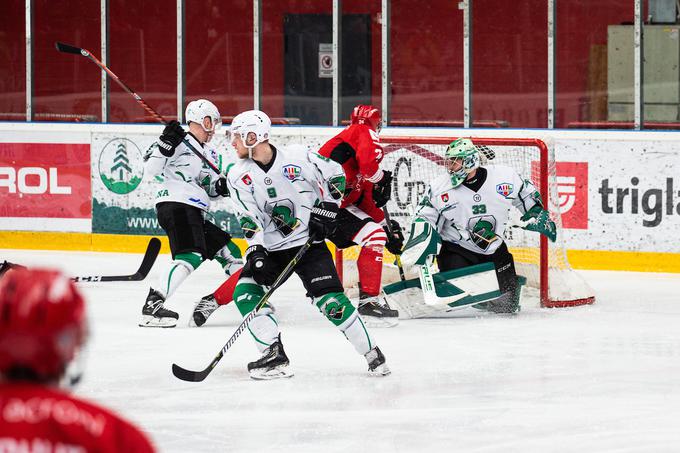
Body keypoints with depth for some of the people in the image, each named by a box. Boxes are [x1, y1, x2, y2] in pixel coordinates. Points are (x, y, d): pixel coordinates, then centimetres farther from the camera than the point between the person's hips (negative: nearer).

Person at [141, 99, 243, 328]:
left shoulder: (209, 154, 23)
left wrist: (219, 186, 3)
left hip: (195, 213, 10)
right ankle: (152, 306, -34)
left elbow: (208, 187, 25)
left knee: (230, 251, 15)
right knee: (190, 257, -26)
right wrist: (166, 144, -26)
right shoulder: (181, 143, -5)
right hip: (175, 206, -10)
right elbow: (152, 169, -12)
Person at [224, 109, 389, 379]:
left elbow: (335, 175, 3)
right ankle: (275, 357, -13)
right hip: (270, 248, 4)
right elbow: (249, 219, -9)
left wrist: (325, 210, -5)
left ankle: (371, 353, -1)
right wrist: (256, 253, -21)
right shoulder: (238, 176, -4)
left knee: (330, 300, -14)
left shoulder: (298, 159, -11)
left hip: (308, 243, -4)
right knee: (245, 292, -16)